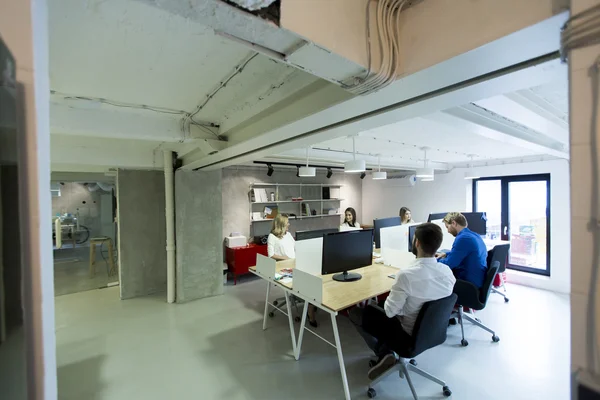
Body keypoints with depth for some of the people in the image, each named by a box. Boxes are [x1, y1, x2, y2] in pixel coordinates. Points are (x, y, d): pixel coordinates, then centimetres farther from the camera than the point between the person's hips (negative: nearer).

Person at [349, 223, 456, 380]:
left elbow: (390, 311, -20)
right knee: (377, 310, 27)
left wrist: (393, 295, 0)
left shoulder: (406, 274, -32)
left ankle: (384, 354, 8)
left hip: (410, 335, -6)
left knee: (355, 312, 8)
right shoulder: (447, 271, -12)